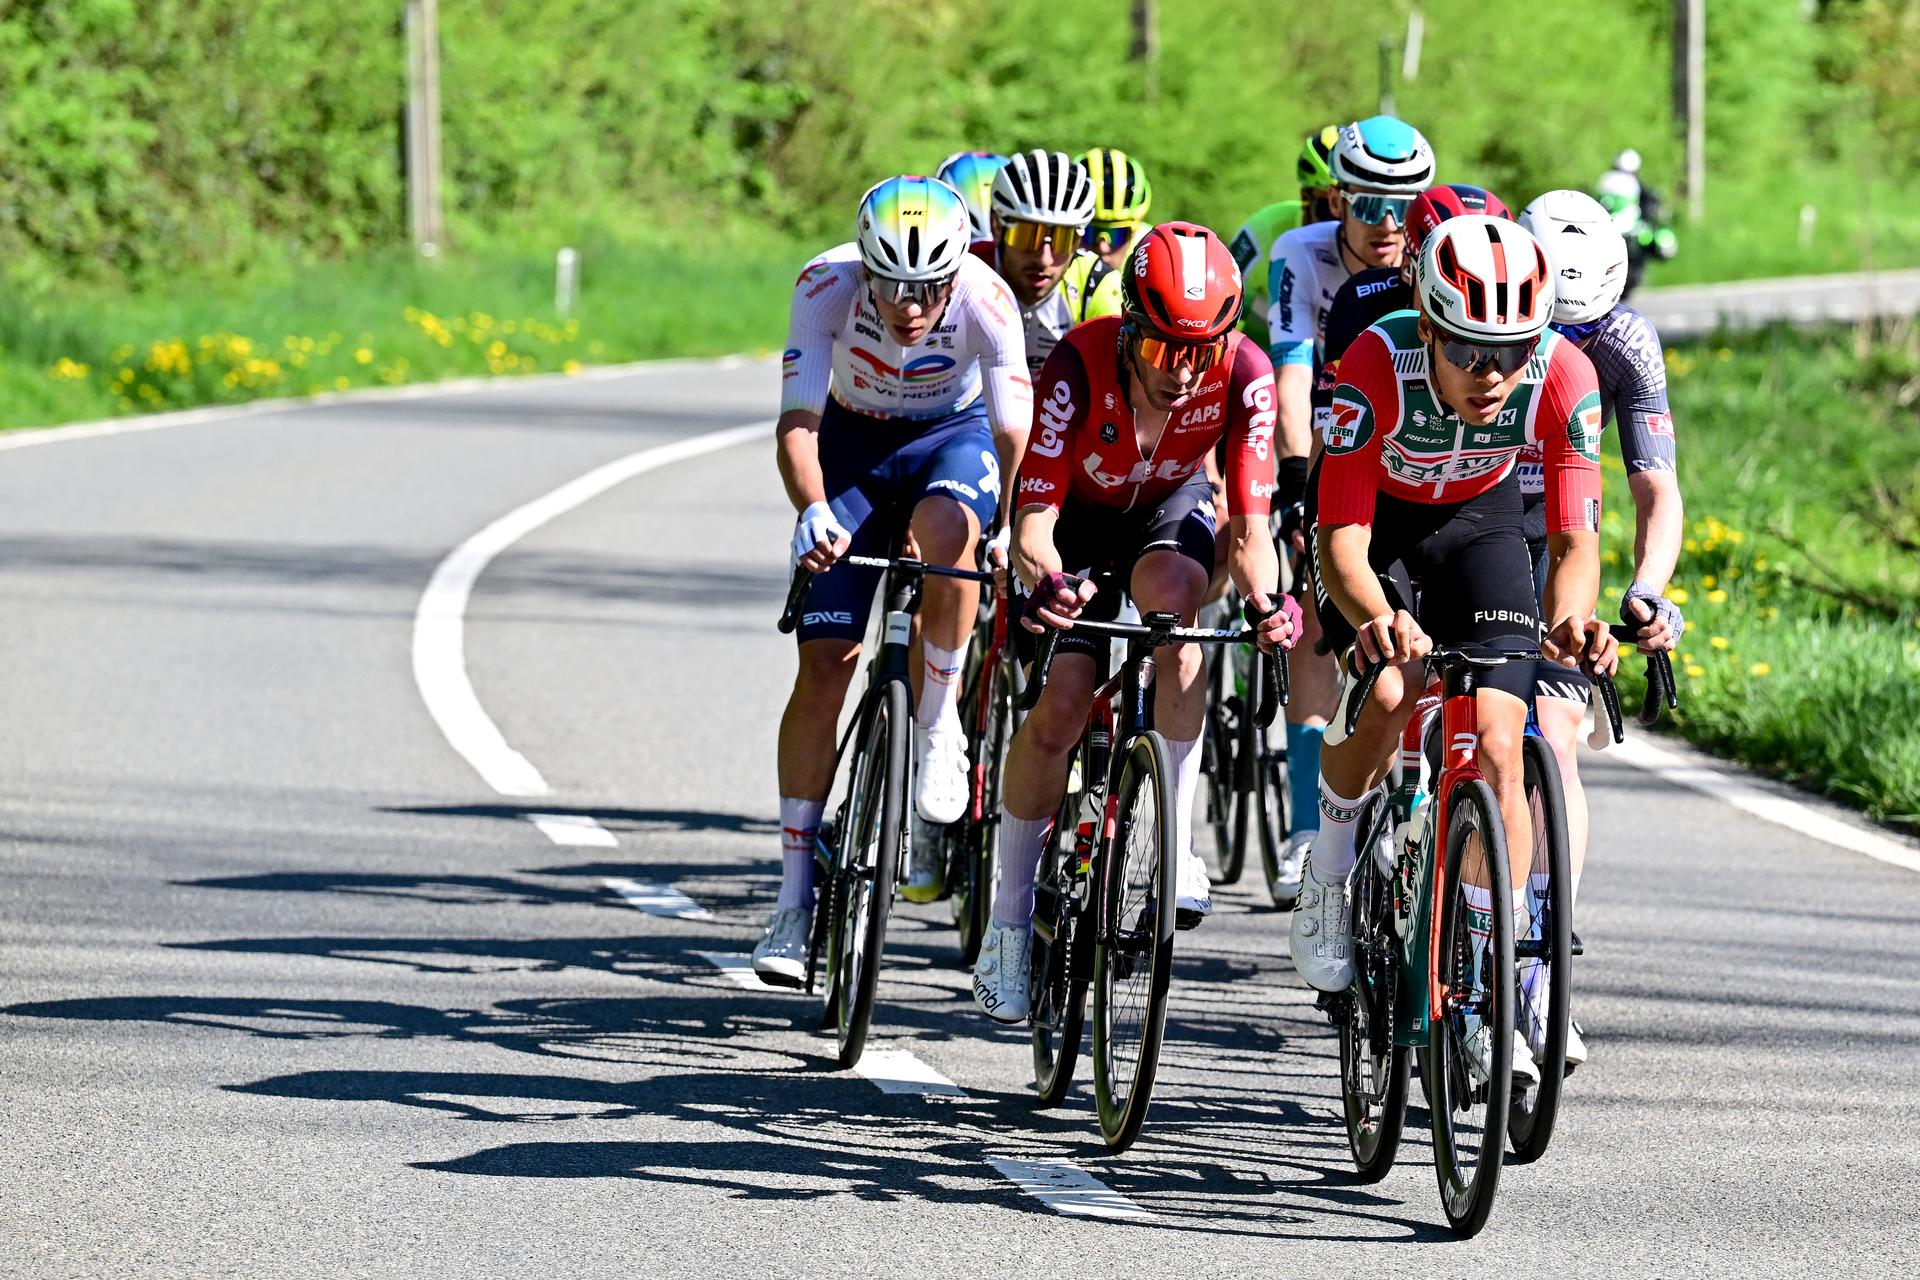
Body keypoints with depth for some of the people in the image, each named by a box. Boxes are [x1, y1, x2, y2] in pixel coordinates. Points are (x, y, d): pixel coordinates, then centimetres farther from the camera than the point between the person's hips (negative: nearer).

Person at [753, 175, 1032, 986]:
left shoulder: (985, 300, -30)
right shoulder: (827, 287, -29)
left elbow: (1015, 438, -27)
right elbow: (797, 422, -33)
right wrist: (812, 511, -50)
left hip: (954, 437, -1)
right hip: (855, 441, 1)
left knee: (945, 532, -39)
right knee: (825, 663, -8)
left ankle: (938, 726, -14)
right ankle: (795, 900, -1)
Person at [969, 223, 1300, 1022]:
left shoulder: (1243, 374, -30)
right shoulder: (1079, 366, -35)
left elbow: (1250, 525, -28)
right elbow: (1033, 521, -36)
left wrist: (1264, 599, -49)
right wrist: (1047, 581, -57)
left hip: (1169, 507, 1)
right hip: (1079, 515, -1)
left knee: (1171, 593, -34)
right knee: (1060, 707, -15)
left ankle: (1177, 843, -25)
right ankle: (1009, 919, 3)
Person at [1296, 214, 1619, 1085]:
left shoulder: (1562, 376, -31)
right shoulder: (1380, 367, -37)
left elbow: (1575, 540, -27)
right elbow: (1340, 541, -36)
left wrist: (1569, 623, -49)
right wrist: (1380, 621, -56)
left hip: (1479, 519, 2)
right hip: (1377, 524, -2)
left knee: (1498, 744, -12)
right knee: (1387, 694, -29)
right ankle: (1328, 874, 1)